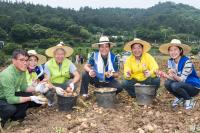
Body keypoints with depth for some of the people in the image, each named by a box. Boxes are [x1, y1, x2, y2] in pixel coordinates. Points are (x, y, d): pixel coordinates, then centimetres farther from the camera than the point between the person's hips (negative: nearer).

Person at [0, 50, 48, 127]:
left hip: (11, 95, 8)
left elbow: (24, 87, 1)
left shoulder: (22, 70, -8)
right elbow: (10, 99, -32)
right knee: (11, 109, -35)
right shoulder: (7, 75, -32)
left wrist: (36, 88, -18)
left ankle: (16, 116, 12)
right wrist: (31, 98, -36)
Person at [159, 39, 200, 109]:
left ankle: (189, 100, -4)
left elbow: (182, 80, -25)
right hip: (181, 84, 6)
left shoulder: (187, 62, -23)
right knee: (167, 83, -21)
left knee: (175, 85, -31)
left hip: (194, 87, -6)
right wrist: (165, 75, -29)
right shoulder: (170, 61, -5)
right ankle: (180, 97, 6)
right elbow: (173, 78, -8)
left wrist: (174, 75, -45)